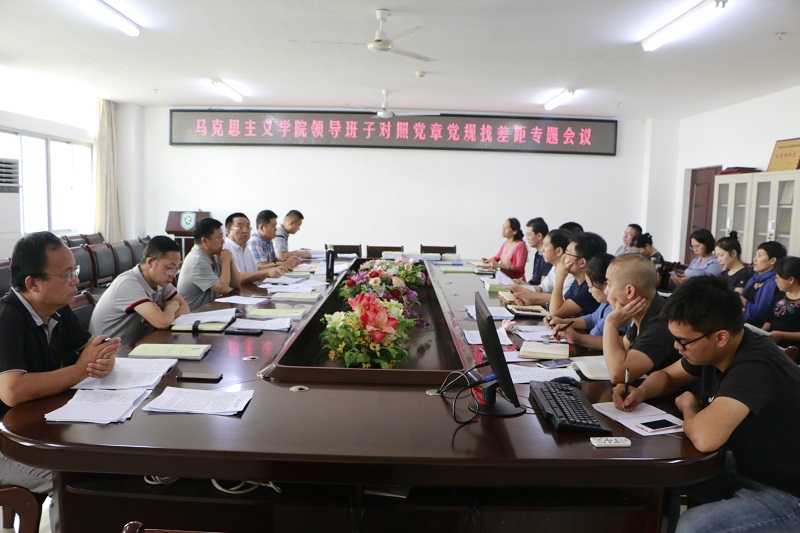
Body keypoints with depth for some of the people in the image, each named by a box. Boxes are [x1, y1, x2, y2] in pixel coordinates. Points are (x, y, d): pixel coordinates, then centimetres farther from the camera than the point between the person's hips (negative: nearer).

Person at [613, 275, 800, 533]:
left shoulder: (754, 367, -33)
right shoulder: (711, 349, -6)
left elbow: (704, 437, -46)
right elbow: (668, 375, 14)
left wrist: (688, 407, -22)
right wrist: (641, 392, -10)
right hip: (743, 466, 9)